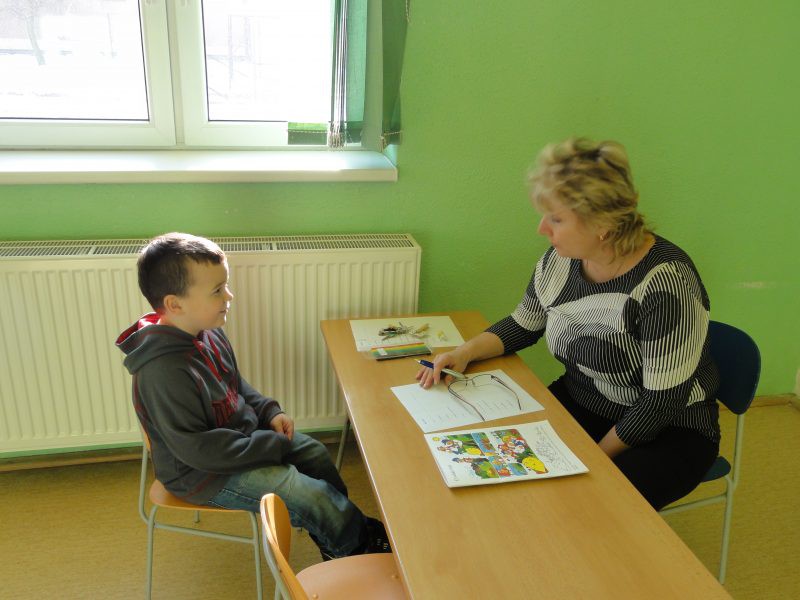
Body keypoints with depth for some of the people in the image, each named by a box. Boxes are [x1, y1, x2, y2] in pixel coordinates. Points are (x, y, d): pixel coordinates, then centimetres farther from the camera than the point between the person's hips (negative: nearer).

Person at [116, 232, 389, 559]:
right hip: (203, 473, -9)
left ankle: (335, 543, 30)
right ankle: (361, 546, 16)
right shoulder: (164, 372, -34)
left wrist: (269, 411, -3)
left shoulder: (208, 332, -5)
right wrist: (272, 446, -23)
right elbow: (197, 449, -30)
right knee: (312, 494, -13)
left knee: (315, 453, 12)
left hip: (241, 433, 9)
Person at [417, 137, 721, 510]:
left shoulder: (664, 284, -28)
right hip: (581, 403, 6)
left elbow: (661, 404, -23)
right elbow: (523, 325, 9)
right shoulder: (562, 258, -7)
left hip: (666, 433, -6)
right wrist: (466, 352, -7)